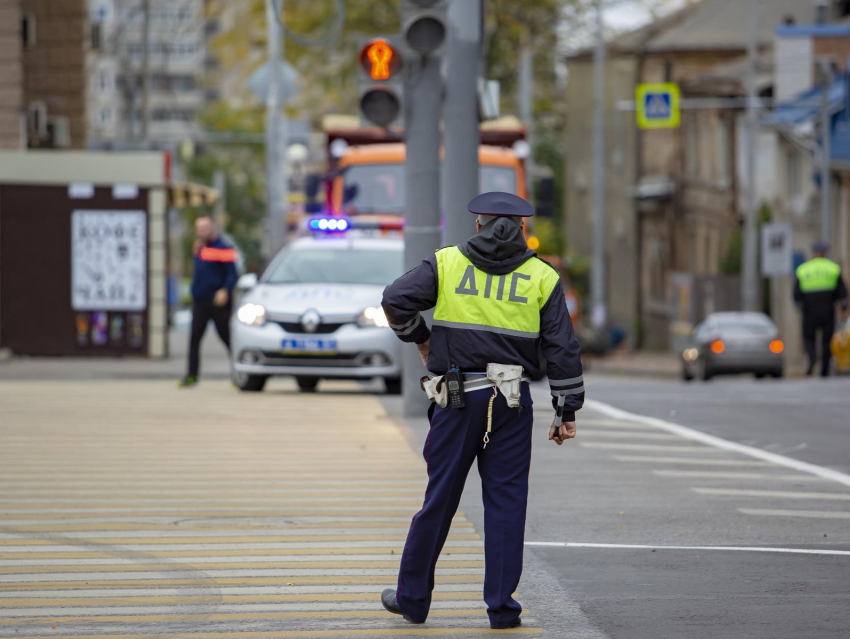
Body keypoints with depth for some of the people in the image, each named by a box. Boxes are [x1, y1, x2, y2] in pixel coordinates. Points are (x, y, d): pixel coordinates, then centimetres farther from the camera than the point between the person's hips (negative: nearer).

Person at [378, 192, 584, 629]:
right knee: (506, 501, 4)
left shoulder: (447, 263, 3)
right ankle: (501, 606, 3)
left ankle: (413, 597, 16)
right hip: (512, 401, 0)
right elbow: (562, 350, 2)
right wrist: (567, 412, 6)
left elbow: (396, 299, -8)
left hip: (458, 396, 0)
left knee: (440, 497, 7)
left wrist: (419, 338, 9)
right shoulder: (542, 277, 5)